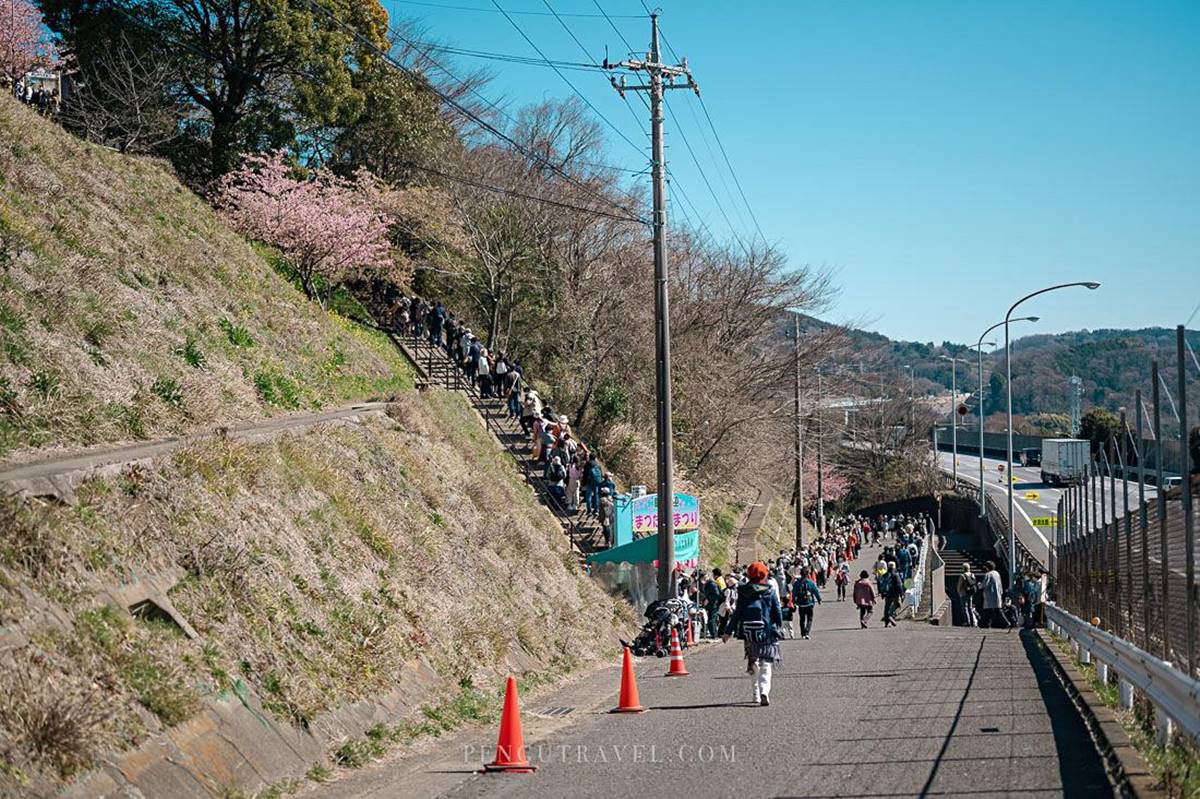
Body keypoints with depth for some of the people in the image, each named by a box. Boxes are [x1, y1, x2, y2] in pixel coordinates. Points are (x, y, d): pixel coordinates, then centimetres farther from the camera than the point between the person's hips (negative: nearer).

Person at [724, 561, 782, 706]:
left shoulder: (743, 593, -1)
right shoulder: (770, 593, -3)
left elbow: (737, 614, -2)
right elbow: (778, 614, 1)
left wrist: (728, 632, 3)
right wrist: (776, 628, 20)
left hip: (748, 634, 2)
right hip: (767, 633, -2)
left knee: (753, 664, 18)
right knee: (765, 665, -2)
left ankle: (757, 694, 23)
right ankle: (764, 691, -23)